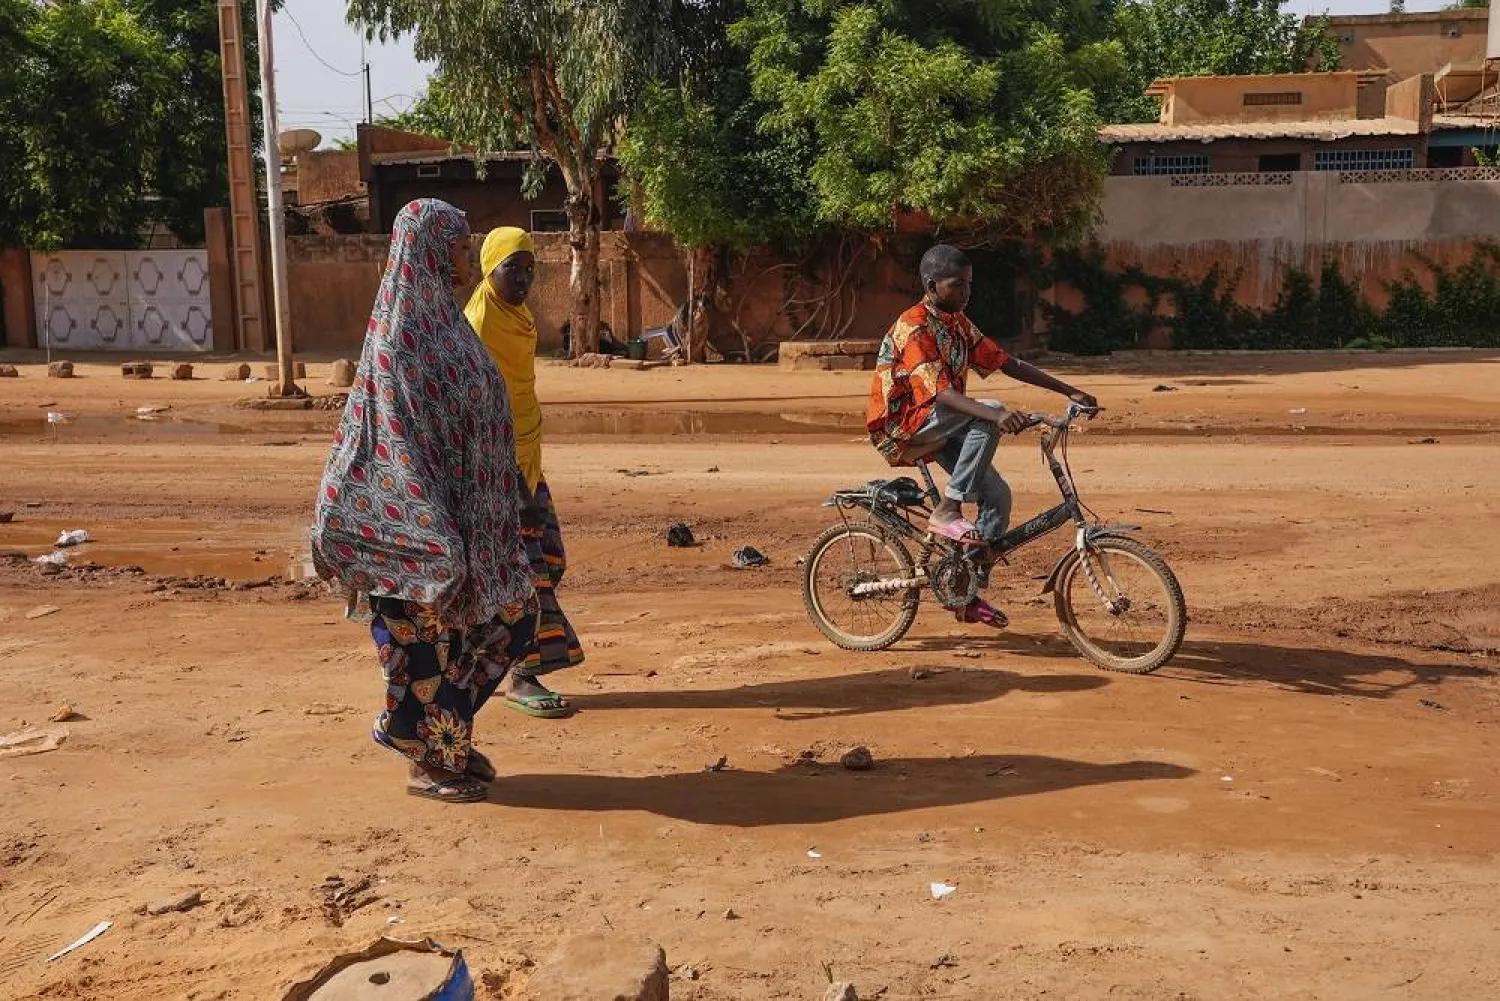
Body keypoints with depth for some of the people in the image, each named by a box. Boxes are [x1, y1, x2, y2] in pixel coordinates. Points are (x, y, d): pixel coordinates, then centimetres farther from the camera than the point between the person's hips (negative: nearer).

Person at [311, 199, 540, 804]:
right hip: (431, 516, -10)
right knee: (433, 633, 3)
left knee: (513, 616, 13)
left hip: (475, 510, 10)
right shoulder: (400, 334, -16)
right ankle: (429, 762, 19)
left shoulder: (441, 317, 13)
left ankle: (448, 734, 28)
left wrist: (510, 492, 20)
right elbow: (399, 436, -20)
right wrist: (433, 527, -24)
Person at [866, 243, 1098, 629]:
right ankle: (947, 511, -20)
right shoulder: (914, 327, -19)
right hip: (901, 425, -8)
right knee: (989, 414, -28)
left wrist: (1069, 391, 4)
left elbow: (1006, 363, 9)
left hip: (939, 425, 8)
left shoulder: (958, 323, 8)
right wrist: (996, 416, -44)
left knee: (997, 495, -3)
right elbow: (939, 392, -30)